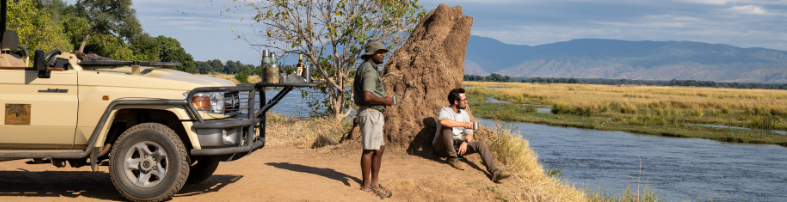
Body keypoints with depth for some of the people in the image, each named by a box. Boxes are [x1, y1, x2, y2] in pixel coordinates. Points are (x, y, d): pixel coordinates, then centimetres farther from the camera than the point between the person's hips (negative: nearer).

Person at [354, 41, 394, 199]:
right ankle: (367, 186, 5)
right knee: (369, 150, -3)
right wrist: (385, 101, -14)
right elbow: (367, 96, -27)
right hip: (370, 113, -11)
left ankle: (374, 183, 22)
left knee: (380, 148, 15)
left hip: (374, 114, 11)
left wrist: (383, 98, 15)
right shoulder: (369, 70, -17)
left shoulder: (367, 68, 18)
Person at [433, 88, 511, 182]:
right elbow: (442, 121, -36)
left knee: (481, 144, -15)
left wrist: (465, 142, -18)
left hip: (457, 145, 6)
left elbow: (469, 134, 7)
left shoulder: (464, 114, 12)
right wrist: (464, 124, -29)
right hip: (442, 145, -6)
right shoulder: (445, 111, -9)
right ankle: (452, 159, -29)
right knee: (447, 127, -34)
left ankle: (494, 172, -29)